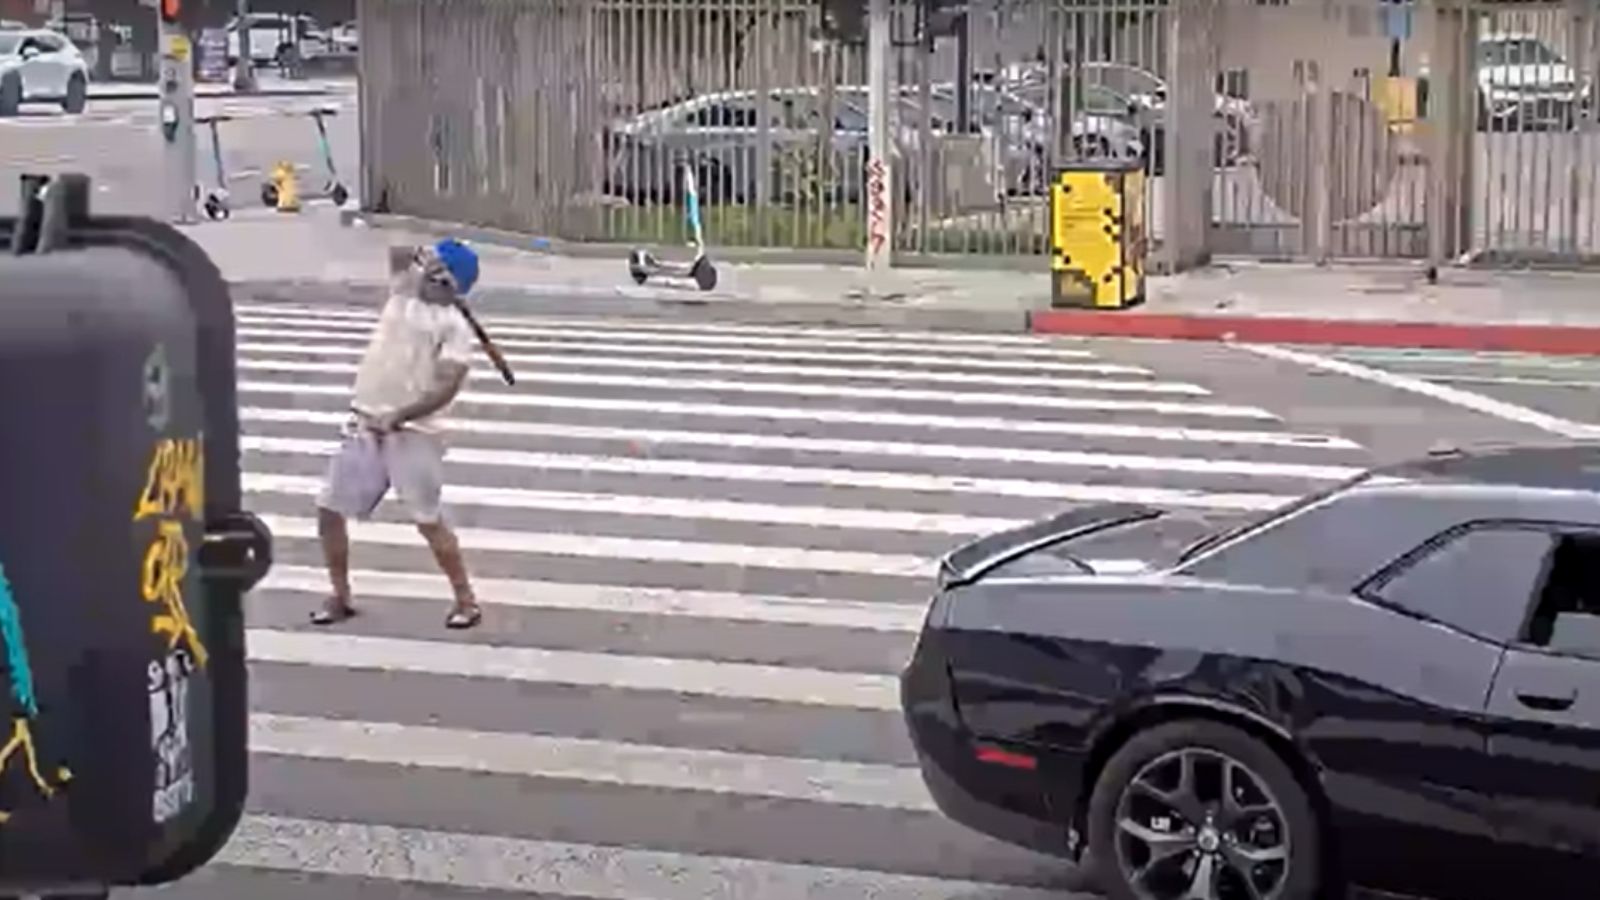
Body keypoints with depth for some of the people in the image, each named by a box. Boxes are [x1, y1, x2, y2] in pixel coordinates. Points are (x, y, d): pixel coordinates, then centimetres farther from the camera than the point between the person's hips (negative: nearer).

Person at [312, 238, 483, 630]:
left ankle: (466, 600, 6)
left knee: (429, 520, -7)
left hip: (412, 433, -7)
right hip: (364, 426, 7)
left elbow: (446, 387, -16)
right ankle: (341, 596, 17)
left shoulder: (454, 326, -7)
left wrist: (398, 418, -24)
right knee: (329, 508, 4)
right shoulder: (404, 292, 14)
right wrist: (421, 256, -5)